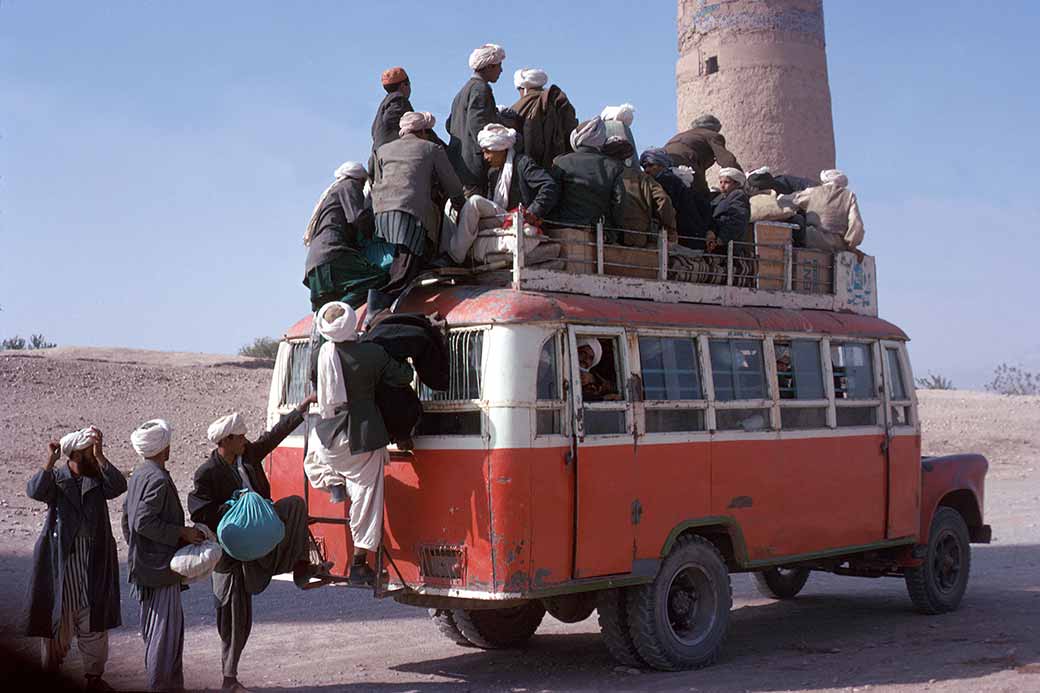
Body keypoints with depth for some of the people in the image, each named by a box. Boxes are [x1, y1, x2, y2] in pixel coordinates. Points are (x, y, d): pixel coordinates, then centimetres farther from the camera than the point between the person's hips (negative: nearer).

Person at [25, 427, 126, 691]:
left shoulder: (99, 478, 4)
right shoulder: (55, 479, -1)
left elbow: (119, 486, -16)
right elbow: (35, 491, -21)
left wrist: (101, 457, -21)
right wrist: (50, 461, -27)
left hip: (94, 560, 2)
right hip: (60, 559, -2)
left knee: (94, 619, 5)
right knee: (58, 613, 7)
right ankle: (53, 659, 29)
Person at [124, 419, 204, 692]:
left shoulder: (138, 475, 10)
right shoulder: (158, 479, -19)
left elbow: (128, 517, 17)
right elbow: (145, 522, -25)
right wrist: (182, 533, -18)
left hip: (143, 564, 10)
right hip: (160, 567, -10)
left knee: (154, 626, 16)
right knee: (165, 628, -3)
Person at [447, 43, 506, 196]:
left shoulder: (464, 90, 20)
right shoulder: (481, 89, -9)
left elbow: (450, 125, 23)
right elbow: (477, 126, -18)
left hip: (457, 163, 10)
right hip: (473, 165, -10)